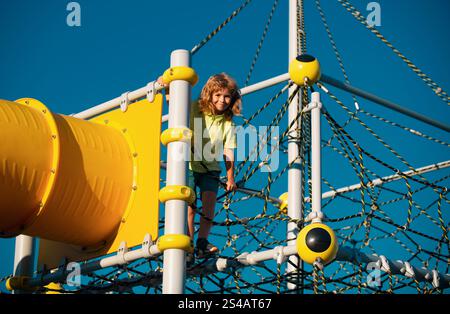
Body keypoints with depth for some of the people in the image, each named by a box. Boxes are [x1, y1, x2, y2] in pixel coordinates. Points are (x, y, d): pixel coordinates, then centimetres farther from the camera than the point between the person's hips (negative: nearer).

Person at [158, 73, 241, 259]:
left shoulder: (228, 123, -5)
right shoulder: (194, 109, -7)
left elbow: (228, 152, -5)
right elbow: (173, 103, -1)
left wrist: (230, 178, -7)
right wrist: (167, 88, -22)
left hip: (211, 169, 1)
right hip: (189, 165, -1)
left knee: (209, 205, -11)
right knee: (189, 207, -6)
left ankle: (202, 242, -7)